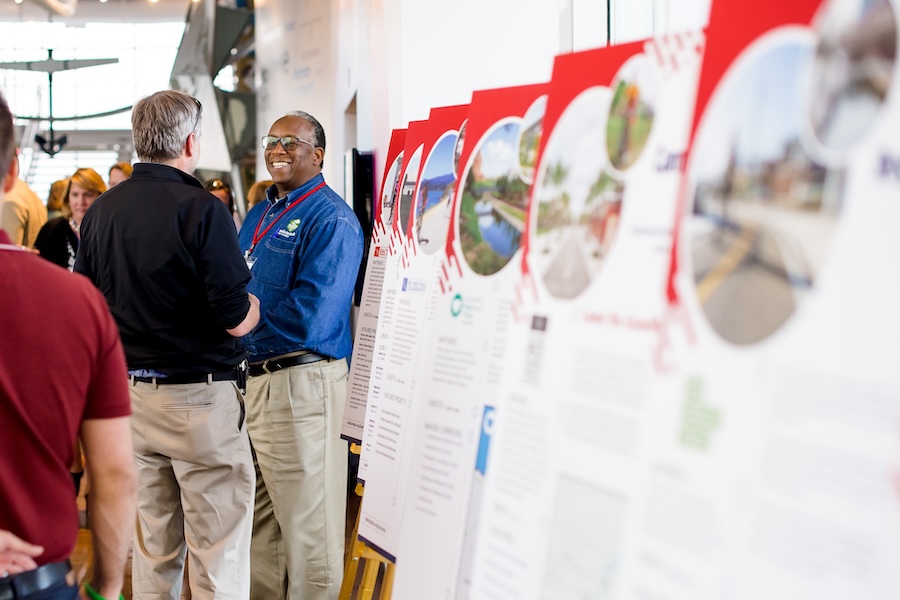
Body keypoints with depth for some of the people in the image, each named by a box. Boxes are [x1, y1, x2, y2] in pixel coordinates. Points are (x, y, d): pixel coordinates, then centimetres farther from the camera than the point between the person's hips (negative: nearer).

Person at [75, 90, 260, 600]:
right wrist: (256, 302, 4)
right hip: (199, 397, -7)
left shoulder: (101, 210, 5)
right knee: (219, 554, 2)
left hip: (130, 394, 7)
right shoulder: (201, 208, -15)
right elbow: (236, 321, -16)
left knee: (153, 548, 17)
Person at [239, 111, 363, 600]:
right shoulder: (259, 215, 16)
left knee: (307, 528, 1)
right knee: (257, 521, 20)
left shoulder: (330, 219, -11)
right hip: (249, 379, 9)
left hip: (301, 384, -9)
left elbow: (309, 315, -21)